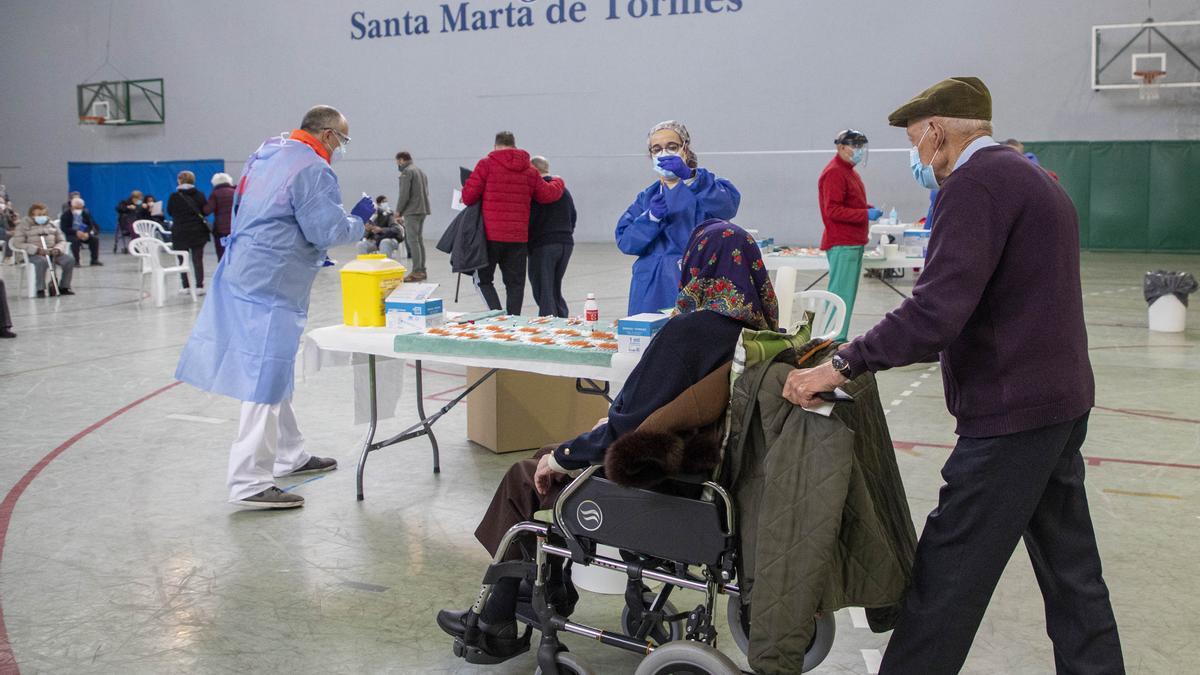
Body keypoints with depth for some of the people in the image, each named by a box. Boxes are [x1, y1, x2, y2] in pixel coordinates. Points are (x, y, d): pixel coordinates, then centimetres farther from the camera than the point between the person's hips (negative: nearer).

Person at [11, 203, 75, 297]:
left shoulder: (51, 225, 17)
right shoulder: (24, 225, 5)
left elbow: (62, 241, 15)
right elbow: (18, 243, -6)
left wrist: (57, 249, -11)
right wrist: (37, 249, -20)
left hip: (52, 252, 4)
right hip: (34, 254, -4)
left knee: (69, 260, -24)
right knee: (42, 261, -40)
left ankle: (64, 287, -12)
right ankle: (40, 289, -27)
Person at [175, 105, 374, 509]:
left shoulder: (265, 154, 14)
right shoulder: (313, 170, -14)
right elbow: (329, 231, -17)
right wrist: (358, 220, 3)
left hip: (241, 274, 10)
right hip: (271, 286, -10)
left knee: (271, 371, 18)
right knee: (266, 379, -7)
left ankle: (289, 456, 32)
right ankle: (249, 482, -5)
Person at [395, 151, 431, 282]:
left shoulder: (406, 172, -8)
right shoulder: (421, 171, 20)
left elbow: (404, 194, -15)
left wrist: (398, 211, -6)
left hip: (412, 211, -9)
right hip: (423, 210, 9)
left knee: (412, 240, -9)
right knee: (419, 239, 13)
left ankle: (416, 272, -13)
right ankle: (422, 270, 14)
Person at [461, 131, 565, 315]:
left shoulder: (486, 164, -3)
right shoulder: (530, 170, 8)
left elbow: (468, 196, -7)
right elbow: (548, 194, 13)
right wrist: (558, 182, 33)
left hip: (490, 235, -3)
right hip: (518, 238, 3)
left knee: (483, 278, 9)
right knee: (515, 283, 11)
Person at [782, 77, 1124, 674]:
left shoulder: (975, 184, -15)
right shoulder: (1033, 179, 17)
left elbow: (936, 310, -26)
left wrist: (842, 365, -23)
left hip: (1010, 412, -10)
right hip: (1060, 400, 10)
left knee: (947, 575, -3)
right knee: (1070, 566, 18)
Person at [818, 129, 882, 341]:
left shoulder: (848, 171, 19)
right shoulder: (834, 173, -13)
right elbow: (832, 211, -20)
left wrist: (868, 209, 7)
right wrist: (866, 214, -19)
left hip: (854, 243, 10)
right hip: (842, 244, -10)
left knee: (847, 294, 11)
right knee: (841, 294, -10)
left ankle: (839, 339, 16)